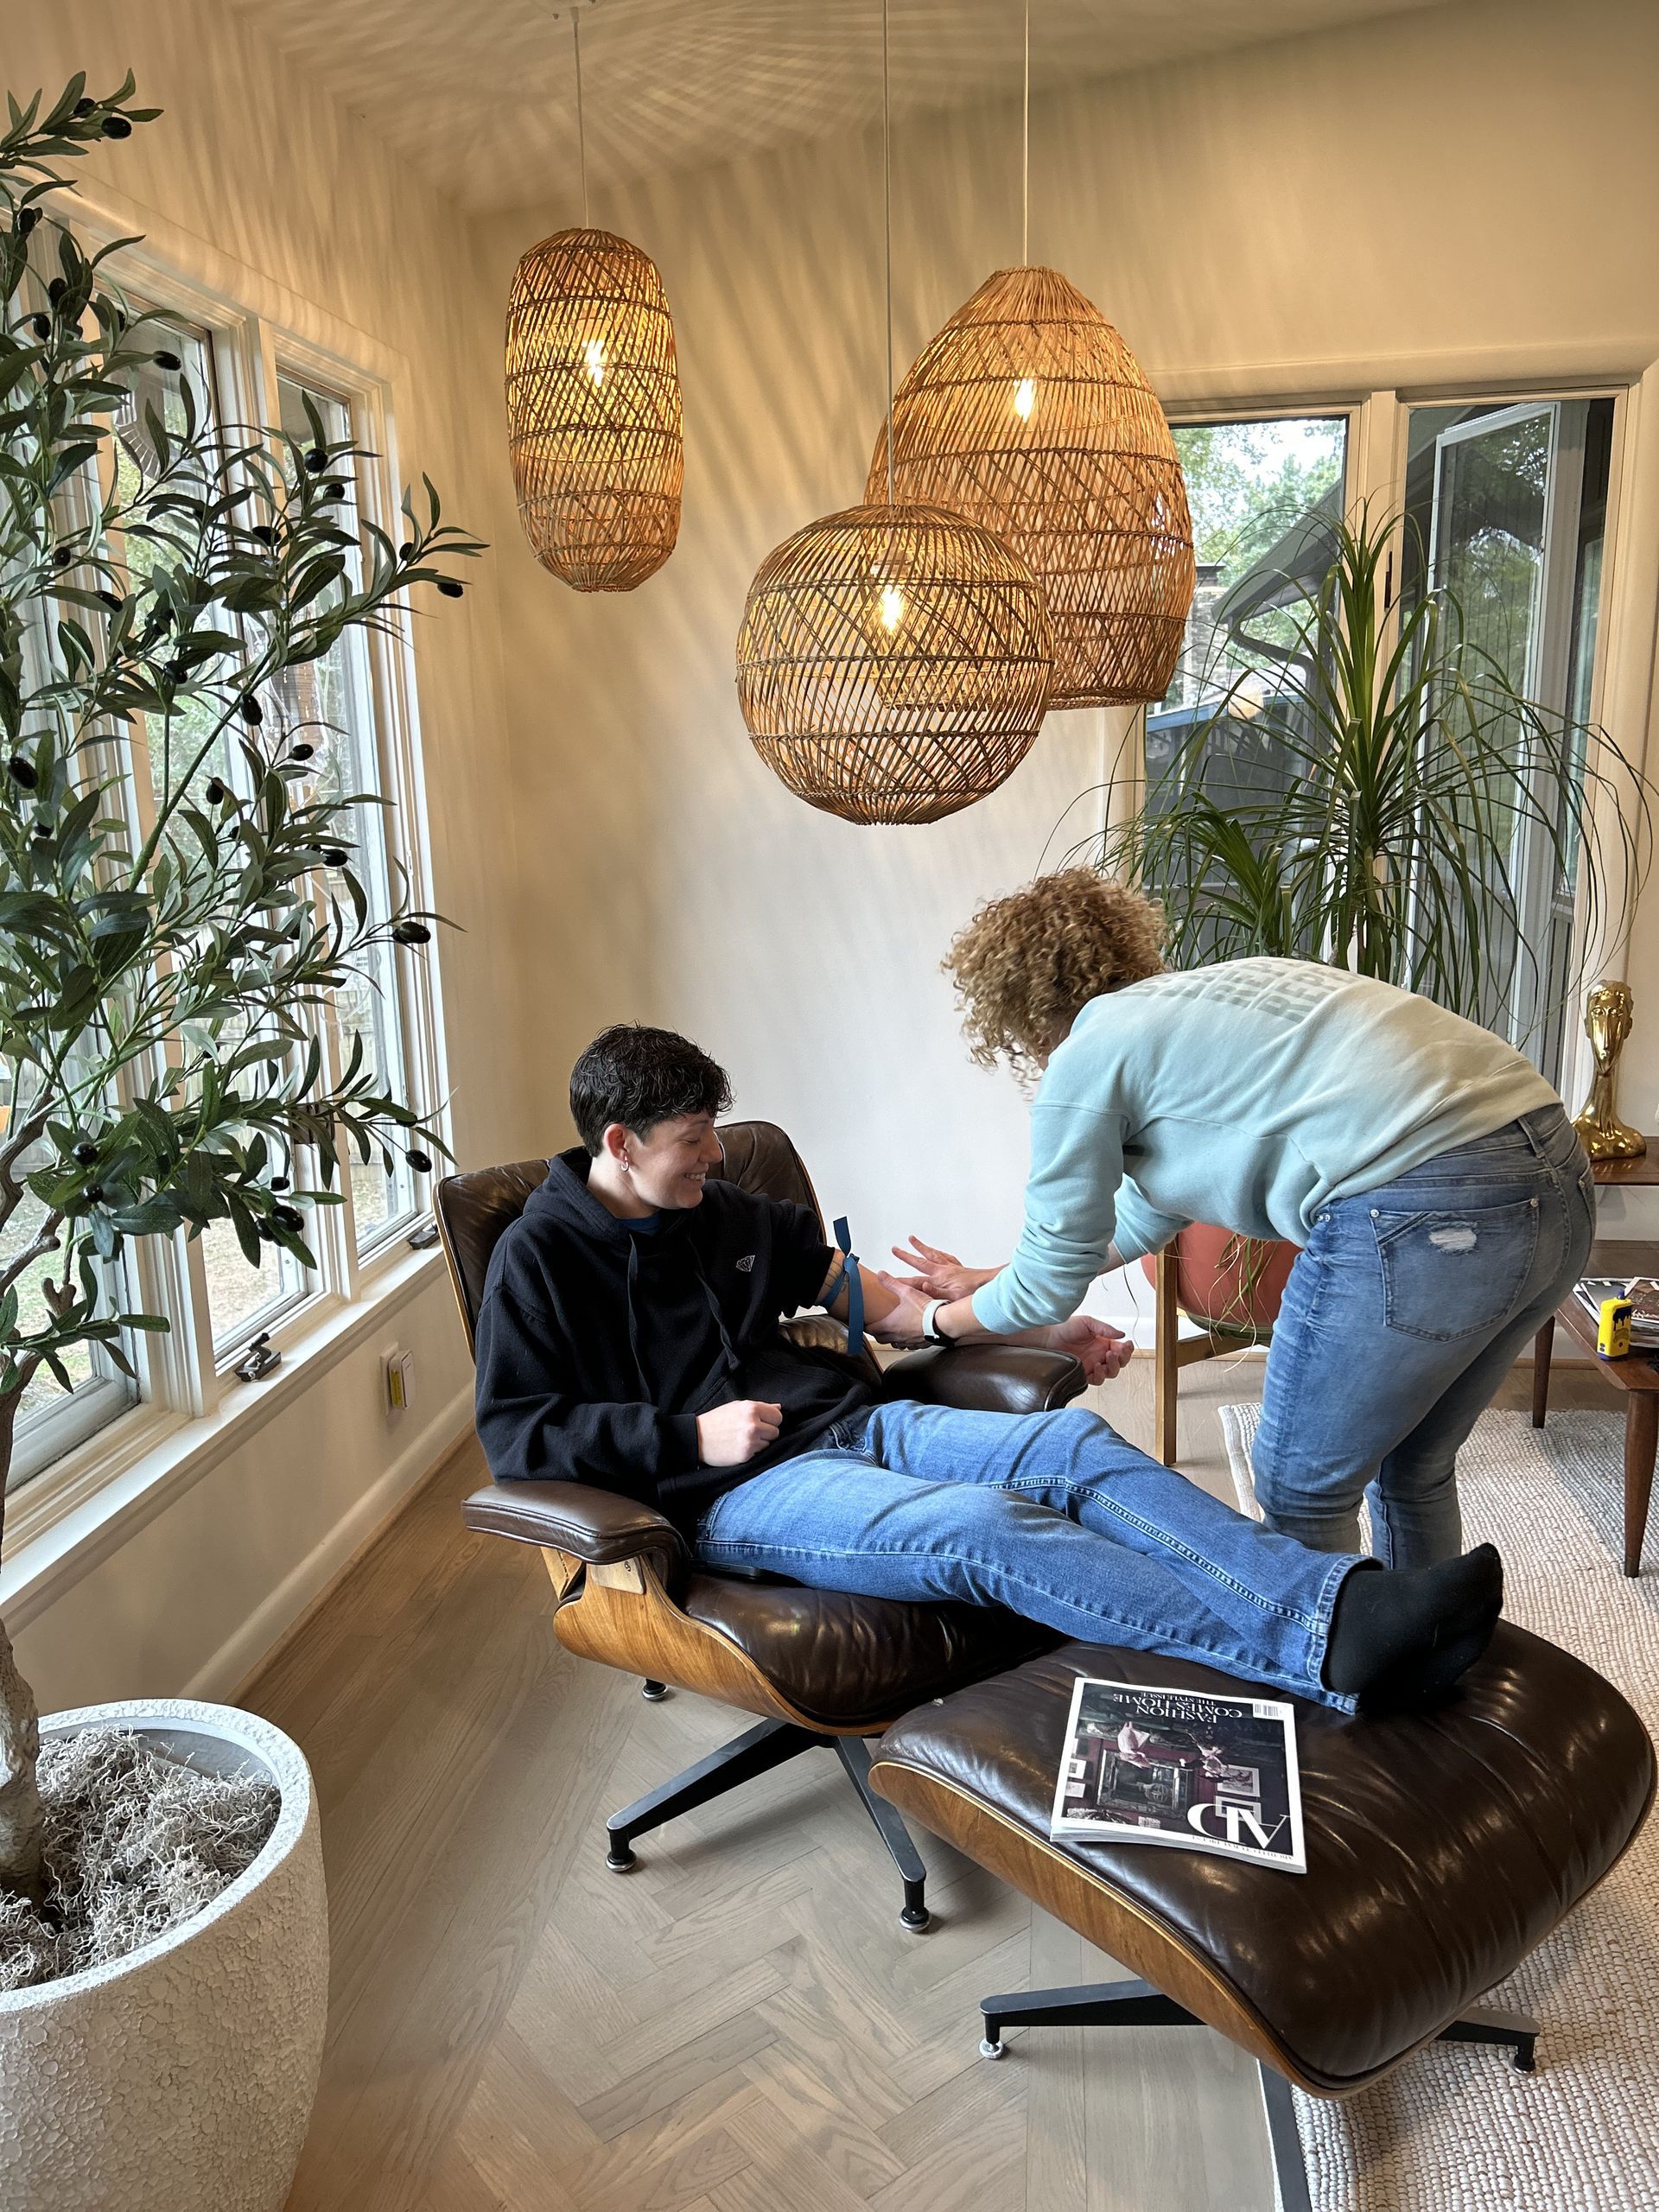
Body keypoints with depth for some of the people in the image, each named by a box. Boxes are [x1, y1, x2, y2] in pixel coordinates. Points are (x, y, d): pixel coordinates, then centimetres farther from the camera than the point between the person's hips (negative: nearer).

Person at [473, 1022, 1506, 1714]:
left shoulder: (726, 1214, 17)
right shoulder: (540, 1257, -1)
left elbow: (873, 1296, 21)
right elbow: (516, 1432, -6)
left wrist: (1043, 1330, 14)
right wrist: (691, 1436, -14)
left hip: (854, 1424, 7)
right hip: (741, 1491, -6)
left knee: (1078, 1444, -21)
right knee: (985, 1526, -33)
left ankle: (1349, 1599, -34)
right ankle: (1328, 1645, -44)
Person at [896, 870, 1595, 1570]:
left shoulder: (1082, 1059, 1)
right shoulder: (1186, 1004, 27)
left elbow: (1051, 1284, 9)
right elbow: (1148, 1214, 37)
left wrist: (943, 1321, 29)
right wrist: (982, 1280, 43)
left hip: (1422, 1210, -9)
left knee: (1301, 1493, 11)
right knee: (1413, 1470, 27)